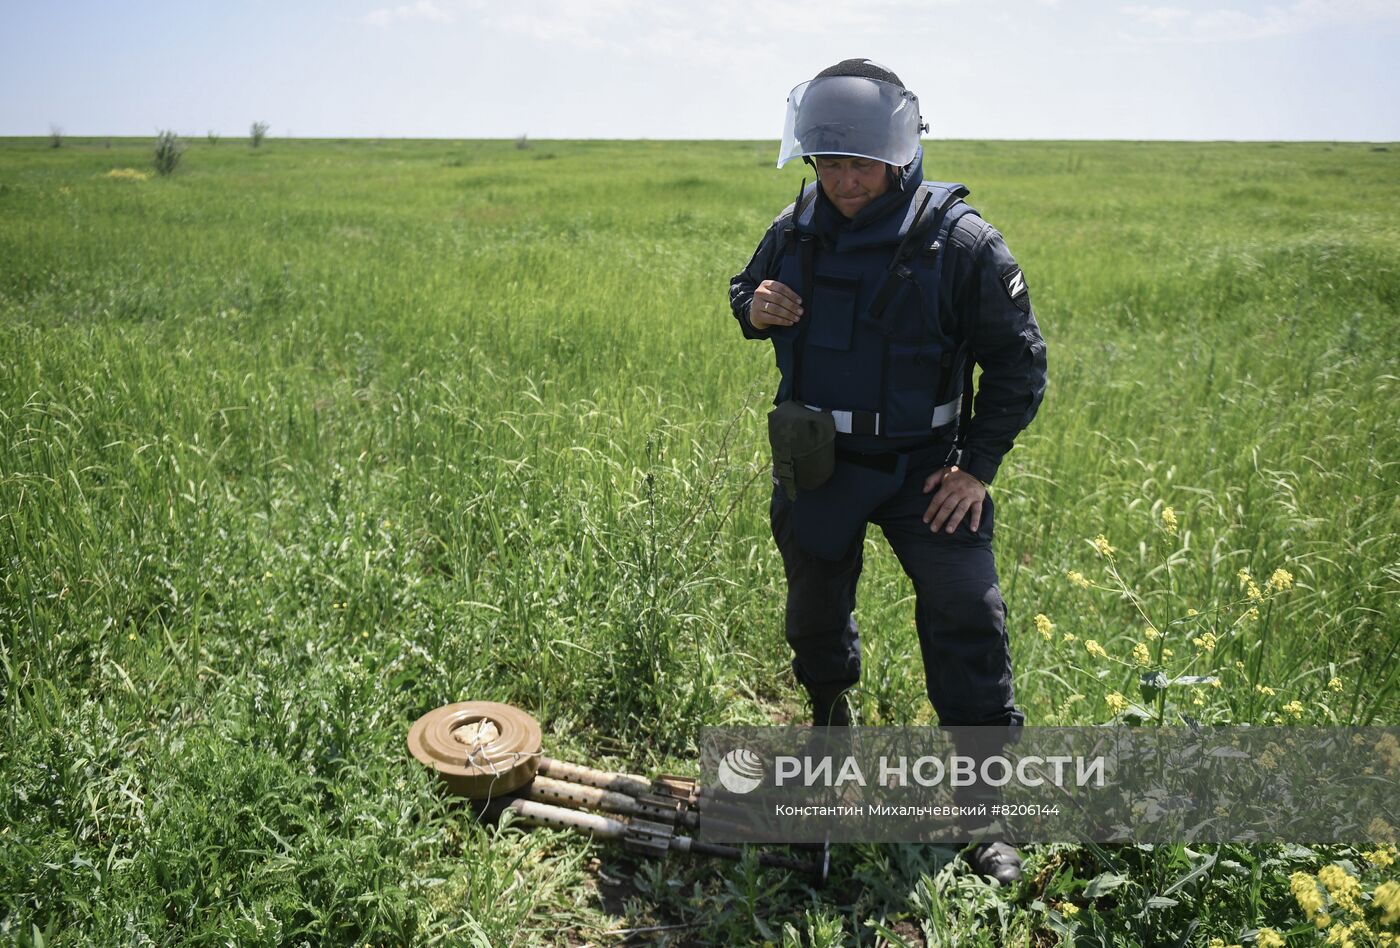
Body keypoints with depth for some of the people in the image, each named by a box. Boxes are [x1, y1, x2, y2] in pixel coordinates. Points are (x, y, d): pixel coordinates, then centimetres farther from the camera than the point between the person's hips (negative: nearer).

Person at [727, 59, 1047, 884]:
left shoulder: (959, 239, -14)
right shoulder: (795, 231, -3)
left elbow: (1018, 361, -5)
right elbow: (747, 292, 17)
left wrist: (979, 466, -9)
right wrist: (754, 307, -10)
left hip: (924, 469, -3)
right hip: (816, 465, 4)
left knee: (968, 631, -7)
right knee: (815, 612, 18)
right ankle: (831, 720, 49)